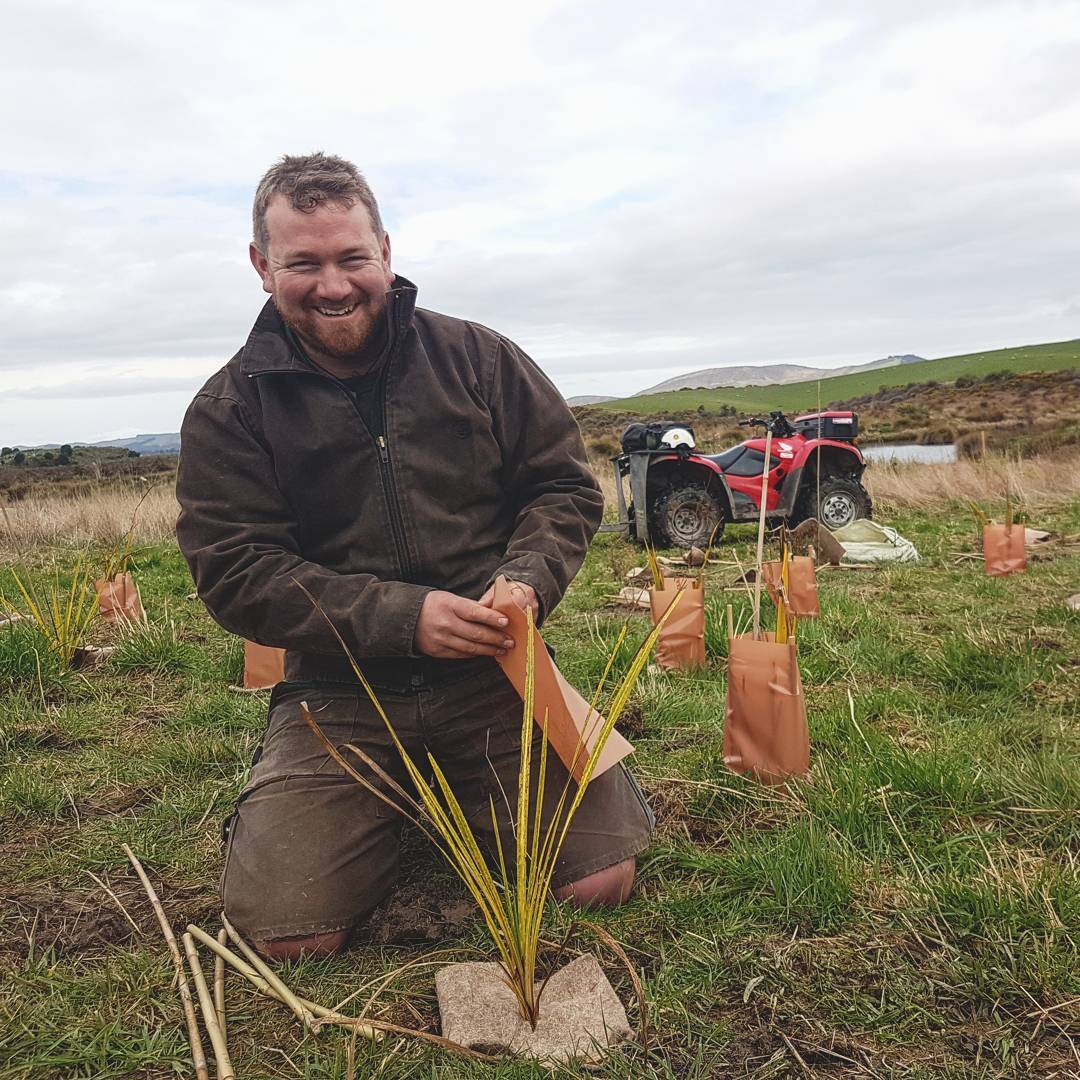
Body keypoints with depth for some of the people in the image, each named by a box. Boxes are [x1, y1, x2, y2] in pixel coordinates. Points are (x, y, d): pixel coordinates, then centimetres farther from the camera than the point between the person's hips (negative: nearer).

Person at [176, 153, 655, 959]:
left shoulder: (479, 358, 3)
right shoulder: (228, 410, 0)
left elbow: (566, 486, 6)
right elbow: (235, 572, -7)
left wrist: (530, 579, -16)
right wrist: (403, 616, -20)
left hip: (494, 673, 1)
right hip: (338, 694, 0)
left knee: (601, 882, -8)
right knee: (290, 932, -11)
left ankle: (467, 793, 22)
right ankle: (391, 808, 20)